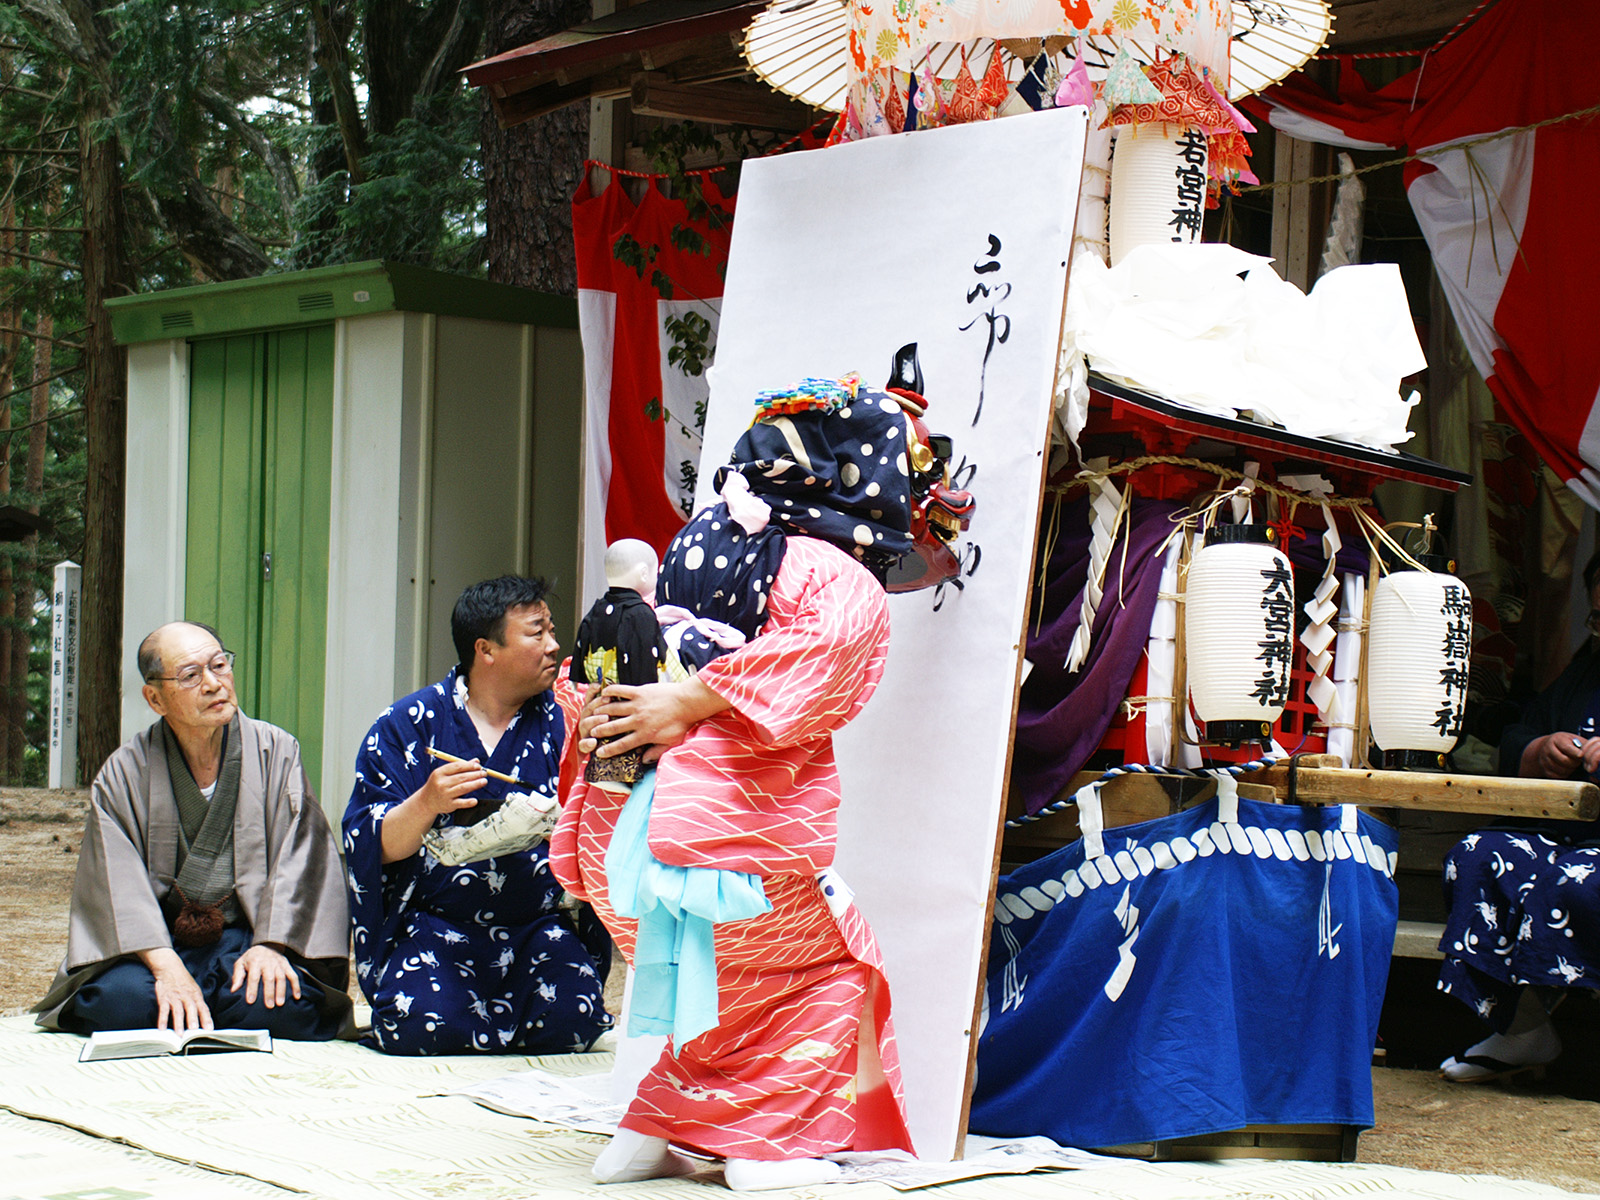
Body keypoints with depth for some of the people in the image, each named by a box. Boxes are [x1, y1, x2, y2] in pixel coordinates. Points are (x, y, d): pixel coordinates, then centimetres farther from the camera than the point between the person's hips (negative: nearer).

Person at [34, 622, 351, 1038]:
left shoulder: (277, 752, 4)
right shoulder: (124, 774, 1)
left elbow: (296, 860, -2)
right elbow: (120, 884, -9)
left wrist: (269, 945, -19)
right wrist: (166, 966, -26)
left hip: (248, 936, 1)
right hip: (160, 939, 0)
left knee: (286, 1005, -32)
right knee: (120, 1001, -33)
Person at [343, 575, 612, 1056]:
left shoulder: (560, 724, 8)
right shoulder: (408, 725, 2)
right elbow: (370, 846, -4)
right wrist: (427, 804, -24)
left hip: (541, 924, 2)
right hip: (434, 923, -2)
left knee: (571, 1020, -26)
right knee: (420, 1024, -29)